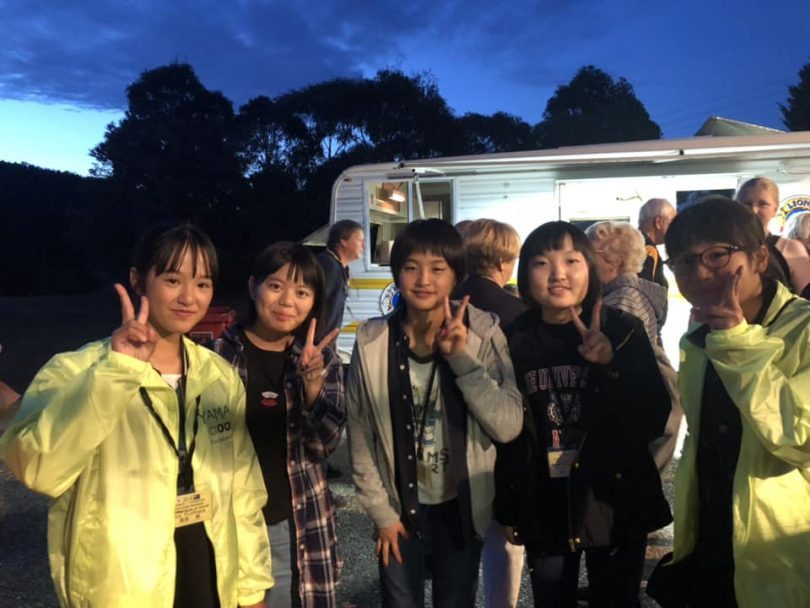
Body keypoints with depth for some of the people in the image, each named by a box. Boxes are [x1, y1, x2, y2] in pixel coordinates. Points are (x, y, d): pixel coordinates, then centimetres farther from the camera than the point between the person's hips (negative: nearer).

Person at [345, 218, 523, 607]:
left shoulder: (483, 333, -13)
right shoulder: (371, 341, -11)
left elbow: (509, 426, -18)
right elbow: (359, 434, -4)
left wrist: (461, 357, -27)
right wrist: (381, 511, -3)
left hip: (461, 506, 0)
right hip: (399, 505, 0)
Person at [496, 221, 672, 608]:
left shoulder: (622, 330, -8)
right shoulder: (514, 340, -5)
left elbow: (654, 421, -10)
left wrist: (611, 366, -25)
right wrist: (508, 509, 7)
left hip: (614, 504, -1)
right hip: (543, 510, 1)